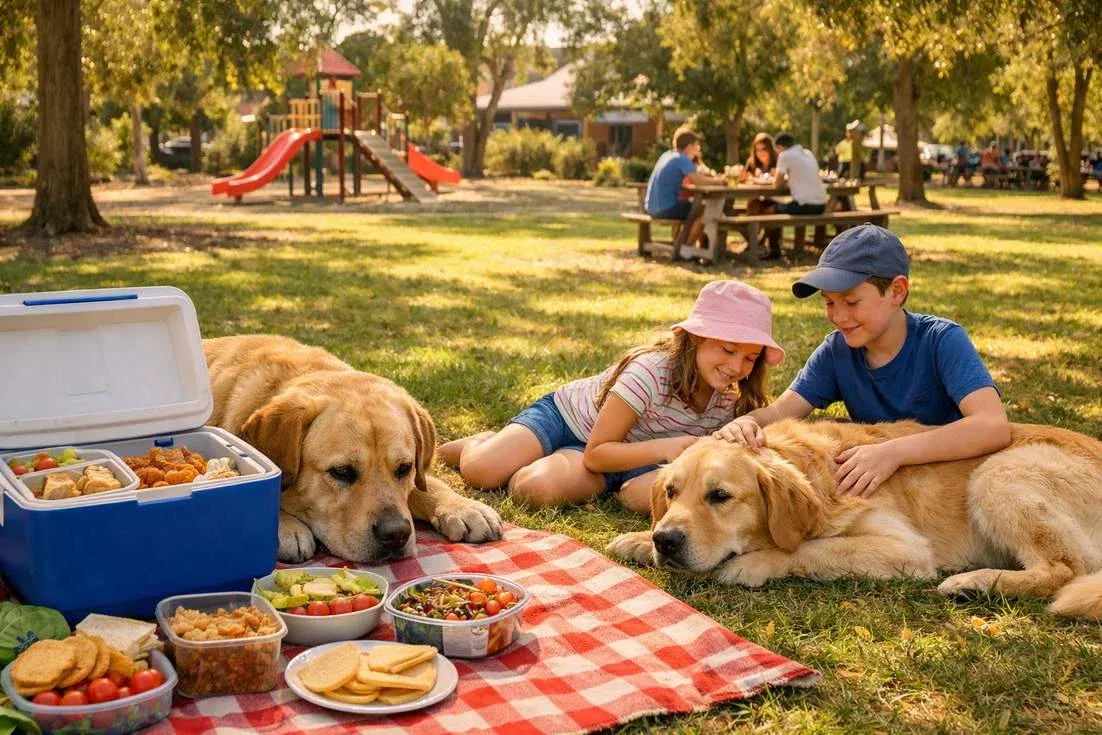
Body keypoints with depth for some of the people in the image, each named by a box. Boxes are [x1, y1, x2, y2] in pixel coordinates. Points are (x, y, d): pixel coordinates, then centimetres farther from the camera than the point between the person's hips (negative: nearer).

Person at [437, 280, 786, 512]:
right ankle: (480, 443, 12)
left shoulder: (733, 400, -11)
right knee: (480, 471, -24)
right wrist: (665, 448, -37)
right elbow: (596, 452, -25)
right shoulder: (651, 372, -30)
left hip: (623, 459, 3)